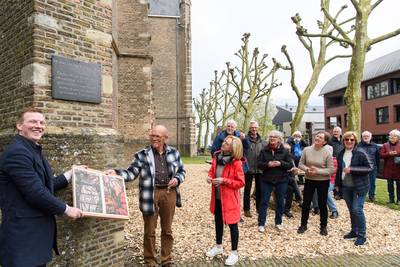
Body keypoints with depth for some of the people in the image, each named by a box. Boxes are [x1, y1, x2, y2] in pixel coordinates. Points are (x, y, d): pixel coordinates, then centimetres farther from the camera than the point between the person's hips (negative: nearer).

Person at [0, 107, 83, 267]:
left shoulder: (34, 151, 14)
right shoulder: (17, 152, -18)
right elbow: (35, 192, -23)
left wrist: (71, 174, 20)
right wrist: (65, 209, -12)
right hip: (23, 238, -9)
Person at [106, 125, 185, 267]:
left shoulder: (173, 152, 4)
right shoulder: (142, 155, -4)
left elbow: (182, 171, 13)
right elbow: (131, 174, -6)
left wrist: (177, 179, -7)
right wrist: (116, 172, -23)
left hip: (169, 193, 2)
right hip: (151, 194, -2)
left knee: (167, 230, 15)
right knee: (149, 231, 10)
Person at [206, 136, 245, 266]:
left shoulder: (236, 162, -19)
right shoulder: (216, 157, -1)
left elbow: (241, 182, -17)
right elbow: (212, 170, 14)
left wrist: (224, 181, -25)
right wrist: (209, 176, -8)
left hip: (229, 198, -6)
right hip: (217, 197, 6)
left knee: (232, 225, 7)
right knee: (218, 222, 21)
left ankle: (234, 253, 24)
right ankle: (218, 246, 41)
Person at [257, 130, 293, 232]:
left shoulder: (285, 151, 0)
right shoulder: (264, 150, 1)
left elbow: (290, 165, -2)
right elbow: (259, 163, -1)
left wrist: (281, 163, -20)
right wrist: (267, 164, -21)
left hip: (281, 180, 1)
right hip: (266, 180, 0)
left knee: (280, 202, 11)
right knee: (264, 202, 2)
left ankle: (278, 222, 27)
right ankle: (261, 224, 10)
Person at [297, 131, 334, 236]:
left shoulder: (327, 153, -13)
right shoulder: (306, 150, -7)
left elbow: (331, 170, -13)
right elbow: (300, 164, 0)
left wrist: (318, 171, -24)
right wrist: (307, 169, -20)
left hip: (323, 181, -2)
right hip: (309, 180, 2)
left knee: (322, 204, 11)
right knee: (305, 203, 9)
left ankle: (323, 226, 30)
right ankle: (303, 225, 26)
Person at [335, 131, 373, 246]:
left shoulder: (360, 153, -12)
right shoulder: (341, 154, 6)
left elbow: (369, 168, -14)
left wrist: (352, 169, -22)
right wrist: (337, 183, 13)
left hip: (359, 186, -6)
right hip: (345, 186, 6)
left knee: (357, 209, -7)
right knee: (351, 210, 14)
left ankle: (362, 235, 9)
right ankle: (354, 231, 29)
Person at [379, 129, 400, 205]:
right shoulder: (385, 145, 6)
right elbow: (381, 154, -1)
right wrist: (389, 154, -16)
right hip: (388, 169, 2)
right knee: (390, 184, 10)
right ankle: (391, 198, 21)